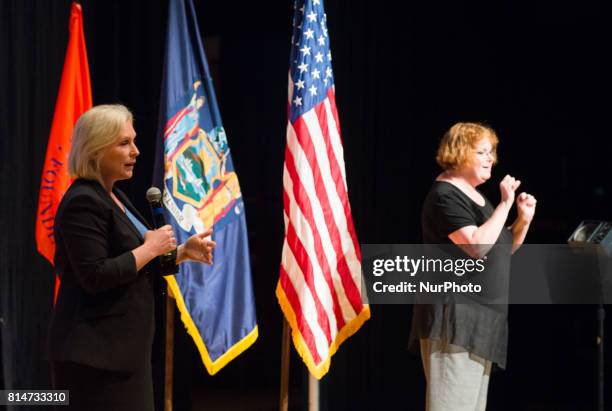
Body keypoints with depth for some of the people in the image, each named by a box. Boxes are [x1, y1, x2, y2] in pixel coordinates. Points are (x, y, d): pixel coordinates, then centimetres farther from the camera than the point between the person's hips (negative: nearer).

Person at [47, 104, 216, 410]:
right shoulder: (83, 203, -16)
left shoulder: (115, 197, 14)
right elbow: (95, 277, -23)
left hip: (122, 347, 10)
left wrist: (183, 252, 7)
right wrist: (150, 248, -15)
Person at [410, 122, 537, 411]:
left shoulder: (477, 196, 17)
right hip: (454, 315, -10)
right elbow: (477, 246, -24)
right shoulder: (445, 196, -12)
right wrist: (505, 204, -19)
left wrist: (524, 219, 6)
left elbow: (504, 249, 23)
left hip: (480, 318, 10)